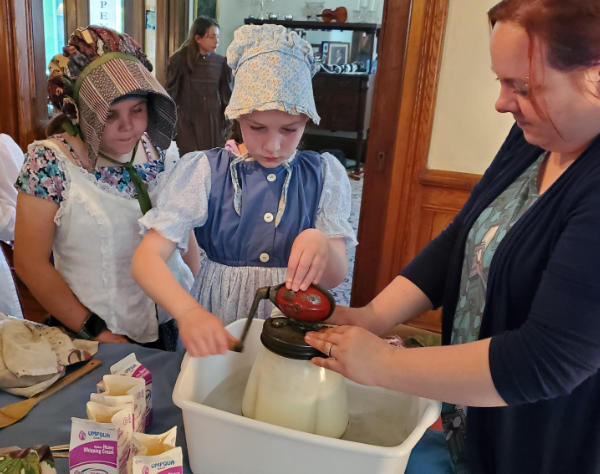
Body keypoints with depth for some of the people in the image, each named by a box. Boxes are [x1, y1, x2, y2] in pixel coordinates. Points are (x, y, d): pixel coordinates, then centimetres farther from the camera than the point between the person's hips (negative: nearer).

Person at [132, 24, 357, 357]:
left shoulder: (324, 175, 1)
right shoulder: (203, 170, -5)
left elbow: (335, 278, -2)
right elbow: (146, 258, -13)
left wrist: (321, 244, -25)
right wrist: (188, 311, -32)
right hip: (216, 328, 0)